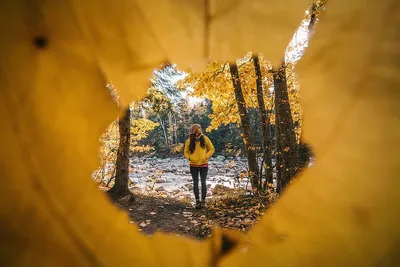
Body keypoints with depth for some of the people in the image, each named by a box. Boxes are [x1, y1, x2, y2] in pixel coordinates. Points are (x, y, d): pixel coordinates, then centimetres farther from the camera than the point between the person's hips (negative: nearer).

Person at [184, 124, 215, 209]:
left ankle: (203, 201, 10)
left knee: (203, 183, 1)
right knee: (195, 183, 5)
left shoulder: (205, 139, -4)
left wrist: (206, 156, -8)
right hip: (193, 165, 1)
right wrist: (190, 158, -7)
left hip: (203, 165, -1)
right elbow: (186, 152, 10)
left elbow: (211, 149, 4)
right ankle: (197, 201, 13)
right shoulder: (189, 141, -3)